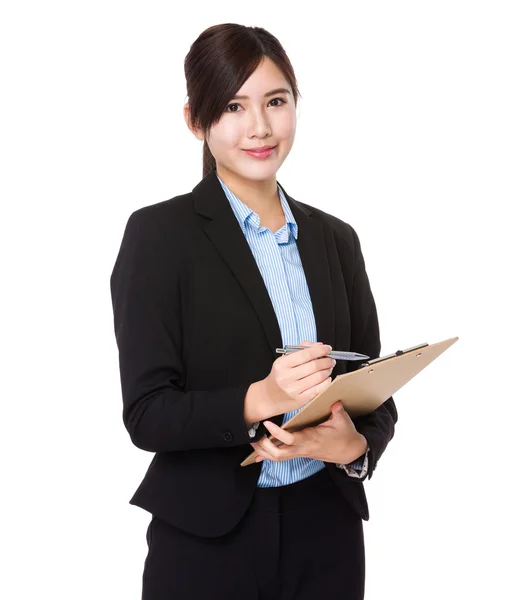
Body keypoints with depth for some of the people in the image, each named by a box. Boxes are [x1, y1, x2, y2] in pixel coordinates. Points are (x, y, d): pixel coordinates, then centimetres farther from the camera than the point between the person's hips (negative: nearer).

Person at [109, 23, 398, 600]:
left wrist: (356, 445, -13)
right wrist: (259, 400, -26)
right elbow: (146, 412, -12)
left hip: (327, 529, 4)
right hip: (207, 539, -4)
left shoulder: (335, 238, 6)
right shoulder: (159, 233, -7)